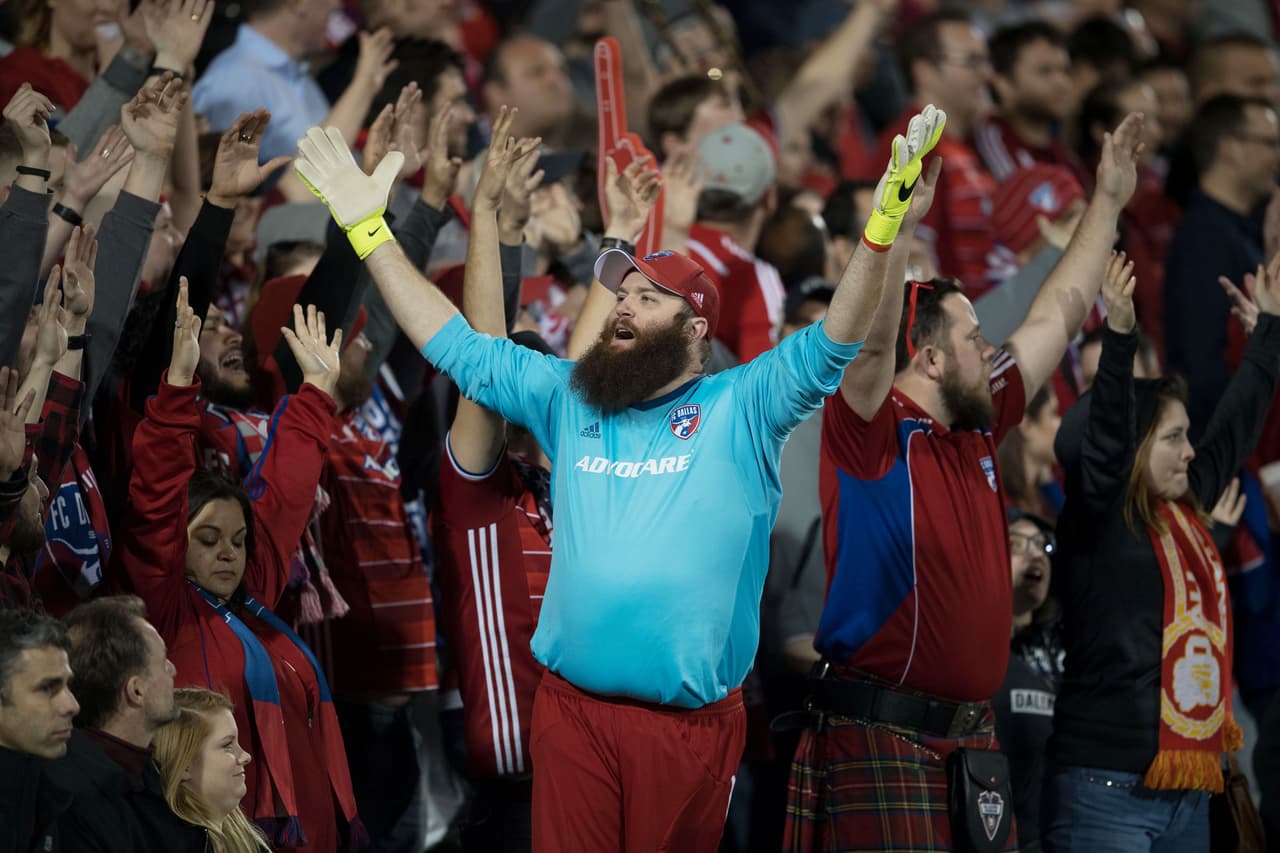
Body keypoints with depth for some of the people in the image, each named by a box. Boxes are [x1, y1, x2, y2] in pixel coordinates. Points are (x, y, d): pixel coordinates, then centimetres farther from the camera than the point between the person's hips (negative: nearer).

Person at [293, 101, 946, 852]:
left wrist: (885, 217, -26)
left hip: (694, 724, -3)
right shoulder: (568, 401, 14)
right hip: (572, 707, 3)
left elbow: (834, 343, -12)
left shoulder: (742, 408, 1)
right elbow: (455, 343, 18)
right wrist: (367, 226, 14)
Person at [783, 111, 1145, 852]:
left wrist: (1109, 200, 28)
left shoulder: (976, 432, 13)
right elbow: (870, 339, -27)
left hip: (973, 735, 8)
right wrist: (898, 217, -38)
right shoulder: (873, 433, -7)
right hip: (879, 736, -8)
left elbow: (1058, 317, 23)